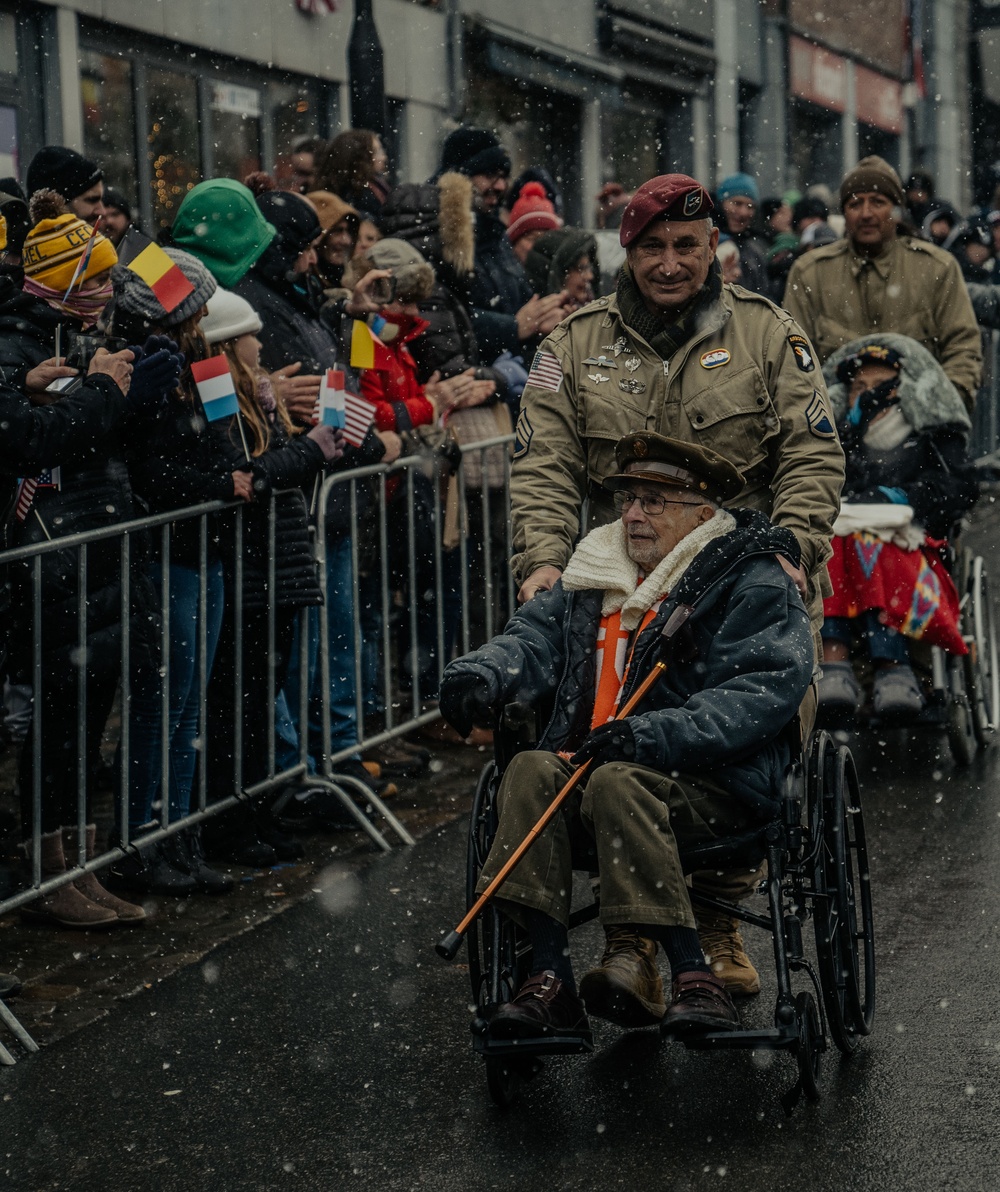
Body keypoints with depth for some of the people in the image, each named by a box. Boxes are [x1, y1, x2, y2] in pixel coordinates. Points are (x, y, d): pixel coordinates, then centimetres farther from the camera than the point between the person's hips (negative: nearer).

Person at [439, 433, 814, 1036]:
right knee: (532, 770, -25)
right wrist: (483, 673, -11)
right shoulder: (596, 573, 21)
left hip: (714, 781, -5)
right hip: (587, 762, 6)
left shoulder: (754, 582, 0)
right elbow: (536, 635, 14)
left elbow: (767, 687, -13)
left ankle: (692, 975, -37)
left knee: (618, 782, -35)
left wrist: (652, 735, -24)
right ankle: (550, 980, -31)